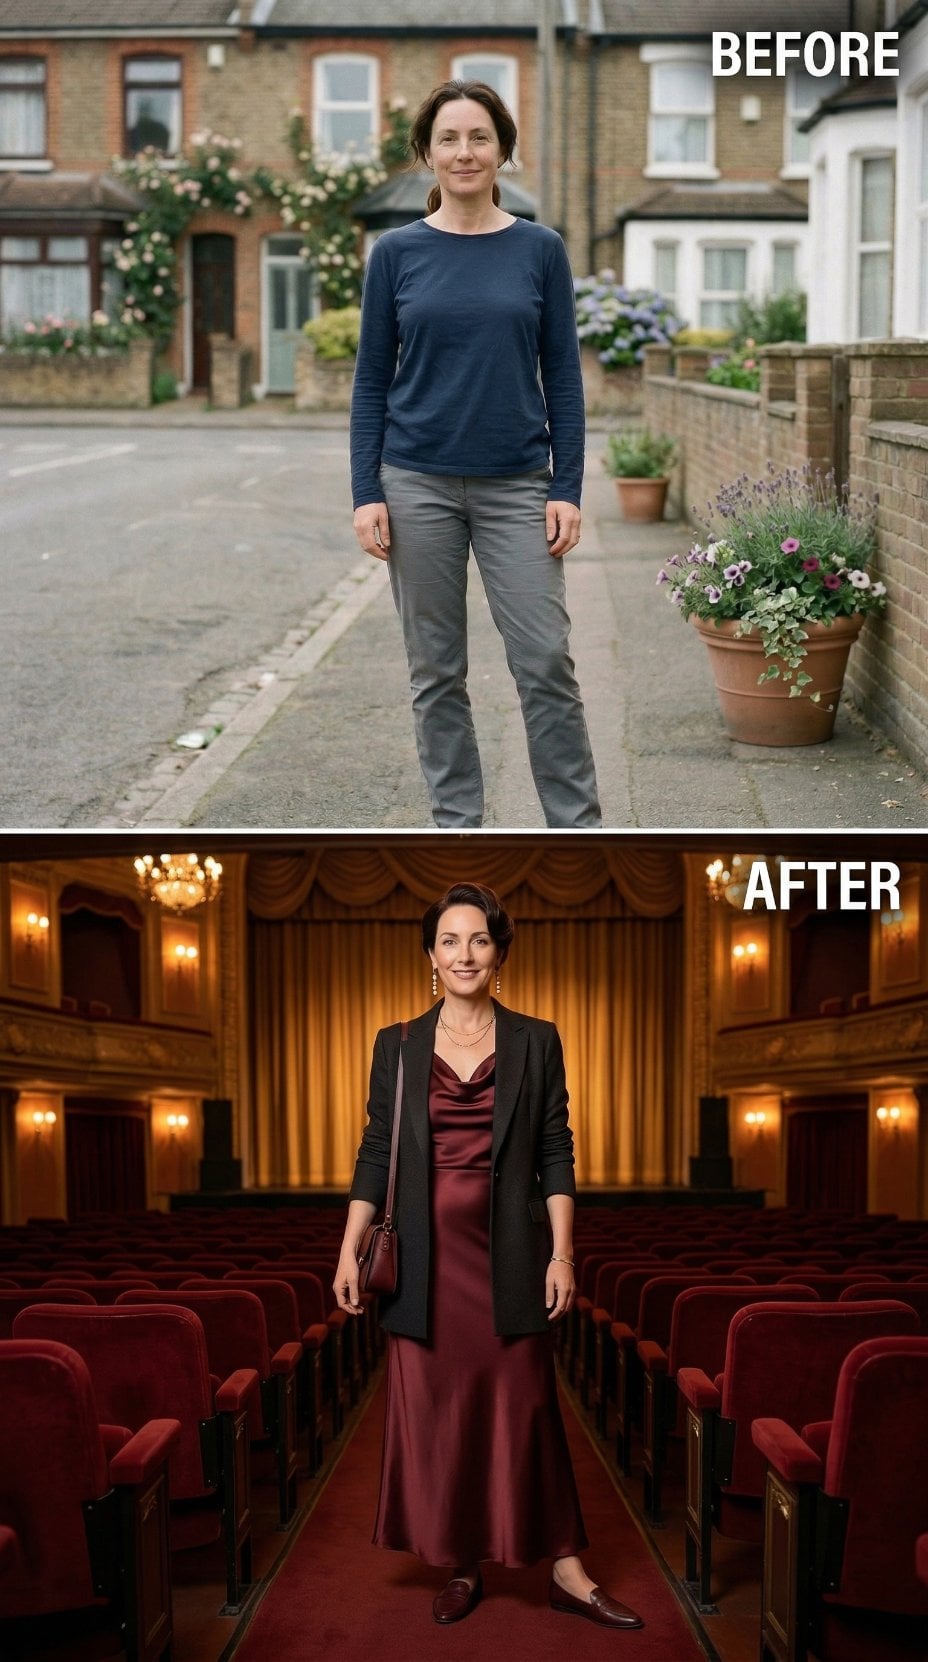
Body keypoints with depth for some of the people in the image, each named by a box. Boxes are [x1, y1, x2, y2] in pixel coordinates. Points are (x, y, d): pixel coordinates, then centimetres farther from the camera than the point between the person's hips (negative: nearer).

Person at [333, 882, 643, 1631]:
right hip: (428, 1255, 1)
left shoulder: (536, 1042, 2)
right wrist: (350, 1252, -1)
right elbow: (375, 1155, 5)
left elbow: (556, 1156, 1)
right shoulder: (398, 1047, 5)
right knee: (436, 1413, 5)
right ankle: (461, 1568, 16)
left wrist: (562, 1254, -6)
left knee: (526, 1409, 2)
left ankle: (567, 1570, 8)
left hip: (509, 1255, -1)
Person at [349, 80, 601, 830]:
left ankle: (578, 828, 7)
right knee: (437, 670, 6)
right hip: (418, 485, 1)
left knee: (546, 661, -3)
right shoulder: (396, 252, 1)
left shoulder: (540, 250, 1)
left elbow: (563, 377, 2)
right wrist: (367, 494, -5)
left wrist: (568, 489, -6)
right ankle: (456, 825, 17)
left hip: (516, 487, 0)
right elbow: (372, 380, 2)